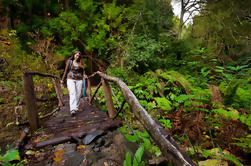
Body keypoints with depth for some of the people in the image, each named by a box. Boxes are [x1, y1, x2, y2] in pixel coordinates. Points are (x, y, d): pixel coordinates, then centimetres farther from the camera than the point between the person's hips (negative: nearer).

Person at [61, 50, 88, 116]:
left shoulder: (80, 63, 12)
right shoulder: (69, 61, 6)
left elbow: (83, 71, 13)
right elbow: (66, 70, 8)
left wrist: (84, 75, -8)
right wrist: (63, 79, 9)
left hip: (79, 80, 3)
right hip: (71, 79, -3)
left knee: (78, 94, 3)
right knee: (72, 93, -17)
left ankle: (76, 108, 19)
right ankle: (72, 110, -25)